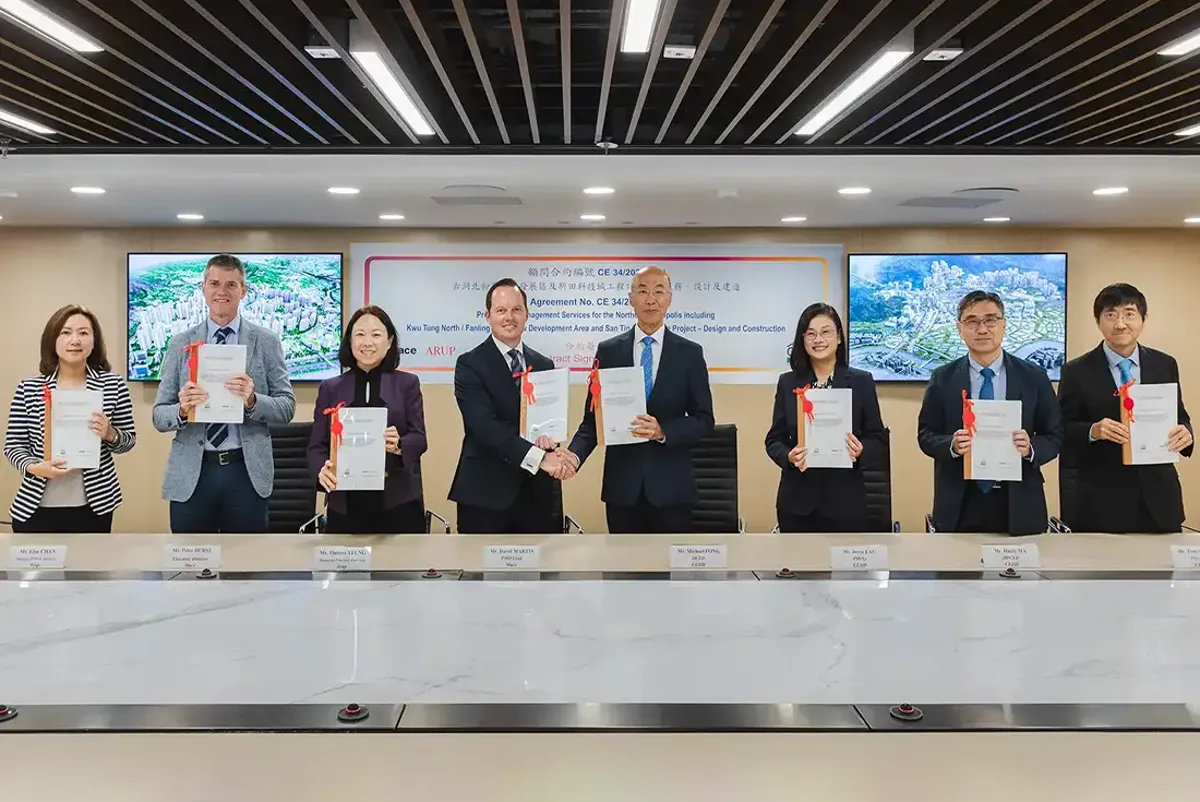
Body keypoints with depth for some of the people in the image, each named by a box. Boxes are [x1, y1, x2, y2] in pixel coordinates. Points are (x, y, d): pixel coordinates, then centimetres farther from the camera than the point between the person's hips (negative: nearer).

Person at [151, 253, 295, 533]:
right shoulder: (180, 344, 6)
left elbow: (287, 407, 0)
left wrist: (252, 400, -20)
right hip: (190, 474, 1)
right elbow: (159, 416, 4)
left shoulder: (267, 342, 3)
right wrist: (182, 410, -18)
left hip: (247, 471, -1)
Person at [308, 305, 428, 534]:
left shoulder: (407, 384, 8)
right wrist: (321, 470, -15)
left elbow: (419, 438, 1)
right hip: (345, 505, 1)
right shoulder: (330, 388, 10)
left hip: (399, 502, 0)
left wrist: (399, 445, -21)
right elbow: (317, 445, 6)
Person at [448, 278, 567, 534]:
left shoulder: (544, 365, 13)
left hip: (539, 493, 5)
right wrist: (537, 457, -25)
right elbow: (486, 426, -16)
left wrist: (548, 435, -11)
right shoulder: (470, 364, -4)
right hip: (486, 493, -4)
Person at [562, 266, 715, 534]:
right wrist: (574, 454, -15)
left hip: (670, 486, -1)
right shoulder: (608, 351, 5)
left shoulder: (690, 353, 2)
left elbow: (704, 420, 1)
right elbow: (593, 418, 4)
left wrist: (663, 431, -17)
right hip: (621, 484, 1)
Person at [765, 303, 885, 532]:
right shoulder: (787, 382, 7)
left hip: (845, 500, -1)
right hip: (796, 500, 1)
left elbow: (877, 438, 5)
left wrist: (860, 450, -16)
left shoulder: (861, 381, 3)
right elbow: (774, 439, 7)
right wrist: (789, 456, -14)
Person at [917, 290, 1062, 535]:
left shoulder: (1034, 377, 3)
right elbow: (926, 435, 4)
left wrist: (1030, 449, -17)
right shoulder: (942, 379, 3)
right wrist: (952, 445, -17)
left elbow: (1055, 436, 4)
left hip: (1018, 505, 0)